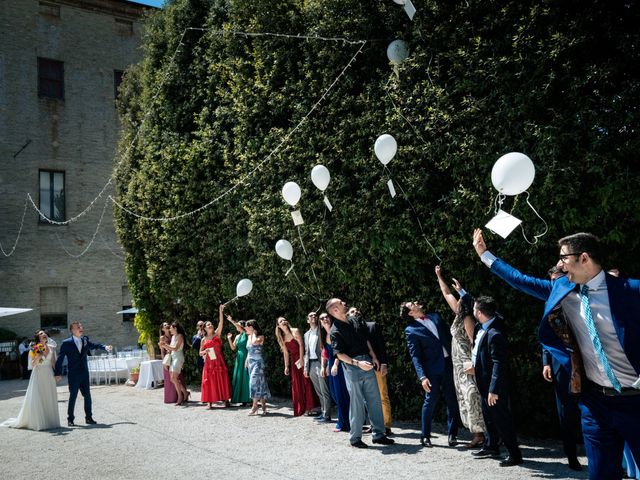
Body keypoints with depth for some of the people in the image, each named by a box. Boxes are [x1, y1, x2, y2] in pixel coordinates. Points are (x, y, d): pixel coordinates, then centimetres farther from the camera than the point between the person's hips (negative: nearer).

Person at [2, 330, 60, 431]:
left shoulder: (51, 349, 6)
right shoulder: (34, 349, -4)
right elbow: (32, 365, -7)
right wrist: (38, 356, -21)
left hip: (49, 376, 3)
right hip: (38, 376, -3)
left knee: (49, 399, 6)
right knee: (37, 399, -2)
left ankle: (50, 421, 14)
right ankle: (37, 422, 6)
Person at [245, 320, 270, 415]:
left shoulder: (260, 336, -6)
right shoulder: (249, 337, 14)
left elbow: (255, 342, -28)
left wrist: (253, 332, -12)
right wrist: (247, 361, 17)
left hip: (258, 362, -7)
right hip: (251, 362, 7)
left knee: (255, 382, -13)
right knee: (258, 383, 6)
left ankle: (255, 405, -9)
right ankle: (263, 405, 8)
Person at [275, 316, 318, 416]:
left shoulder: (295, 331, -4)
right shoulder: (282, 338, 10)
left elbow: (301, 344, -10)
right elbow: (286, 353, 12)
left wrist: (301, 358, -17)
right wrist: (286, 366, 8)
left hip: (301, 358, -5)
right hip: (293, 361, 5)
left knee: (306, 382, -7)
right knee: (297, 384, 4)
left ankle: (311, 407, -4)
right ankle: (302, 408, 10)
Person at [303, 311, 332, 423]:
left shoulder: (321, 331, -3)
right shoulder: (307, 334, 18)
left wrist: (323, 366, -17)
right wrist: (306, 367, 14)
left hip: (320, 363, -6)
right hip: (311, 364, 7)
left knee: (324, 391, -5)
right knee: (319, 392, 12)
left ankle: (327, 415, -1)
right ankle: (323, 412, 19)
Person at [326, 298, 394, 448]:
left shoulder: (356, 320, 8)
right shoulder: (336, 331, -11)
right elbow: (340, 354, -13)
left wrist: (373, 357, 12)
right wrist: (358, 363, -21)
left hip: (367, 363, 6)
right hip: (352, 366, -6)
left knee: (375, 399, 9)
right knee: (357, 403, 0)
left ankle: (379, 434, 19)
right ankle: (355, 437, 14)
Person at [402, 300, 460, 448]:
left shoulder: (435, 317, 12)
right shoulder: (411, 330, -3)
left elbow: (449, 335, 15)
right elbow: (415, 356, -7)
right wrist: (422, 377, -16)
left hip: (449, 363, 5)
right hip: (432, 369, -4)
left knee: (452, 400, 7)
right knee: (431, 400, 0)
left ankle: (452, 434, 19)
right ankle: (425, 435, 14)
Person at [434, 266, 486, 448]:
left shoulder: (468, 319, -12)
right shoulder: (459, 315, 11)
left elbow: (474, 343, -19)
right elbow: (447, 294, 21)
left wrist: (472, 364, -26)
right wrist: (439, 277, 27)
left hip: (467, 365, -9)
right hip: (459, 364, 9)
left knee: (471, 396, -11)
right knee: (465, 397, 8)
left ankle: (480, 433, -9)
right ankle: (477, 432, 12)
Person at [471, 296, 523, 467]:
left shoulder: (494, 334, -28)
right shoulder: (482, 328, -1)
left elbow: (499, 364, -27)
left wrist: (493, 390, -25)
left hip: (494, 385, -9)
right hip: (484, 382, 9)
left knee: (501, 418, 0)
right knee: (488, 415, 21)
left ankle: (515, 454, 12)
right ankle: (491, 446, 36)